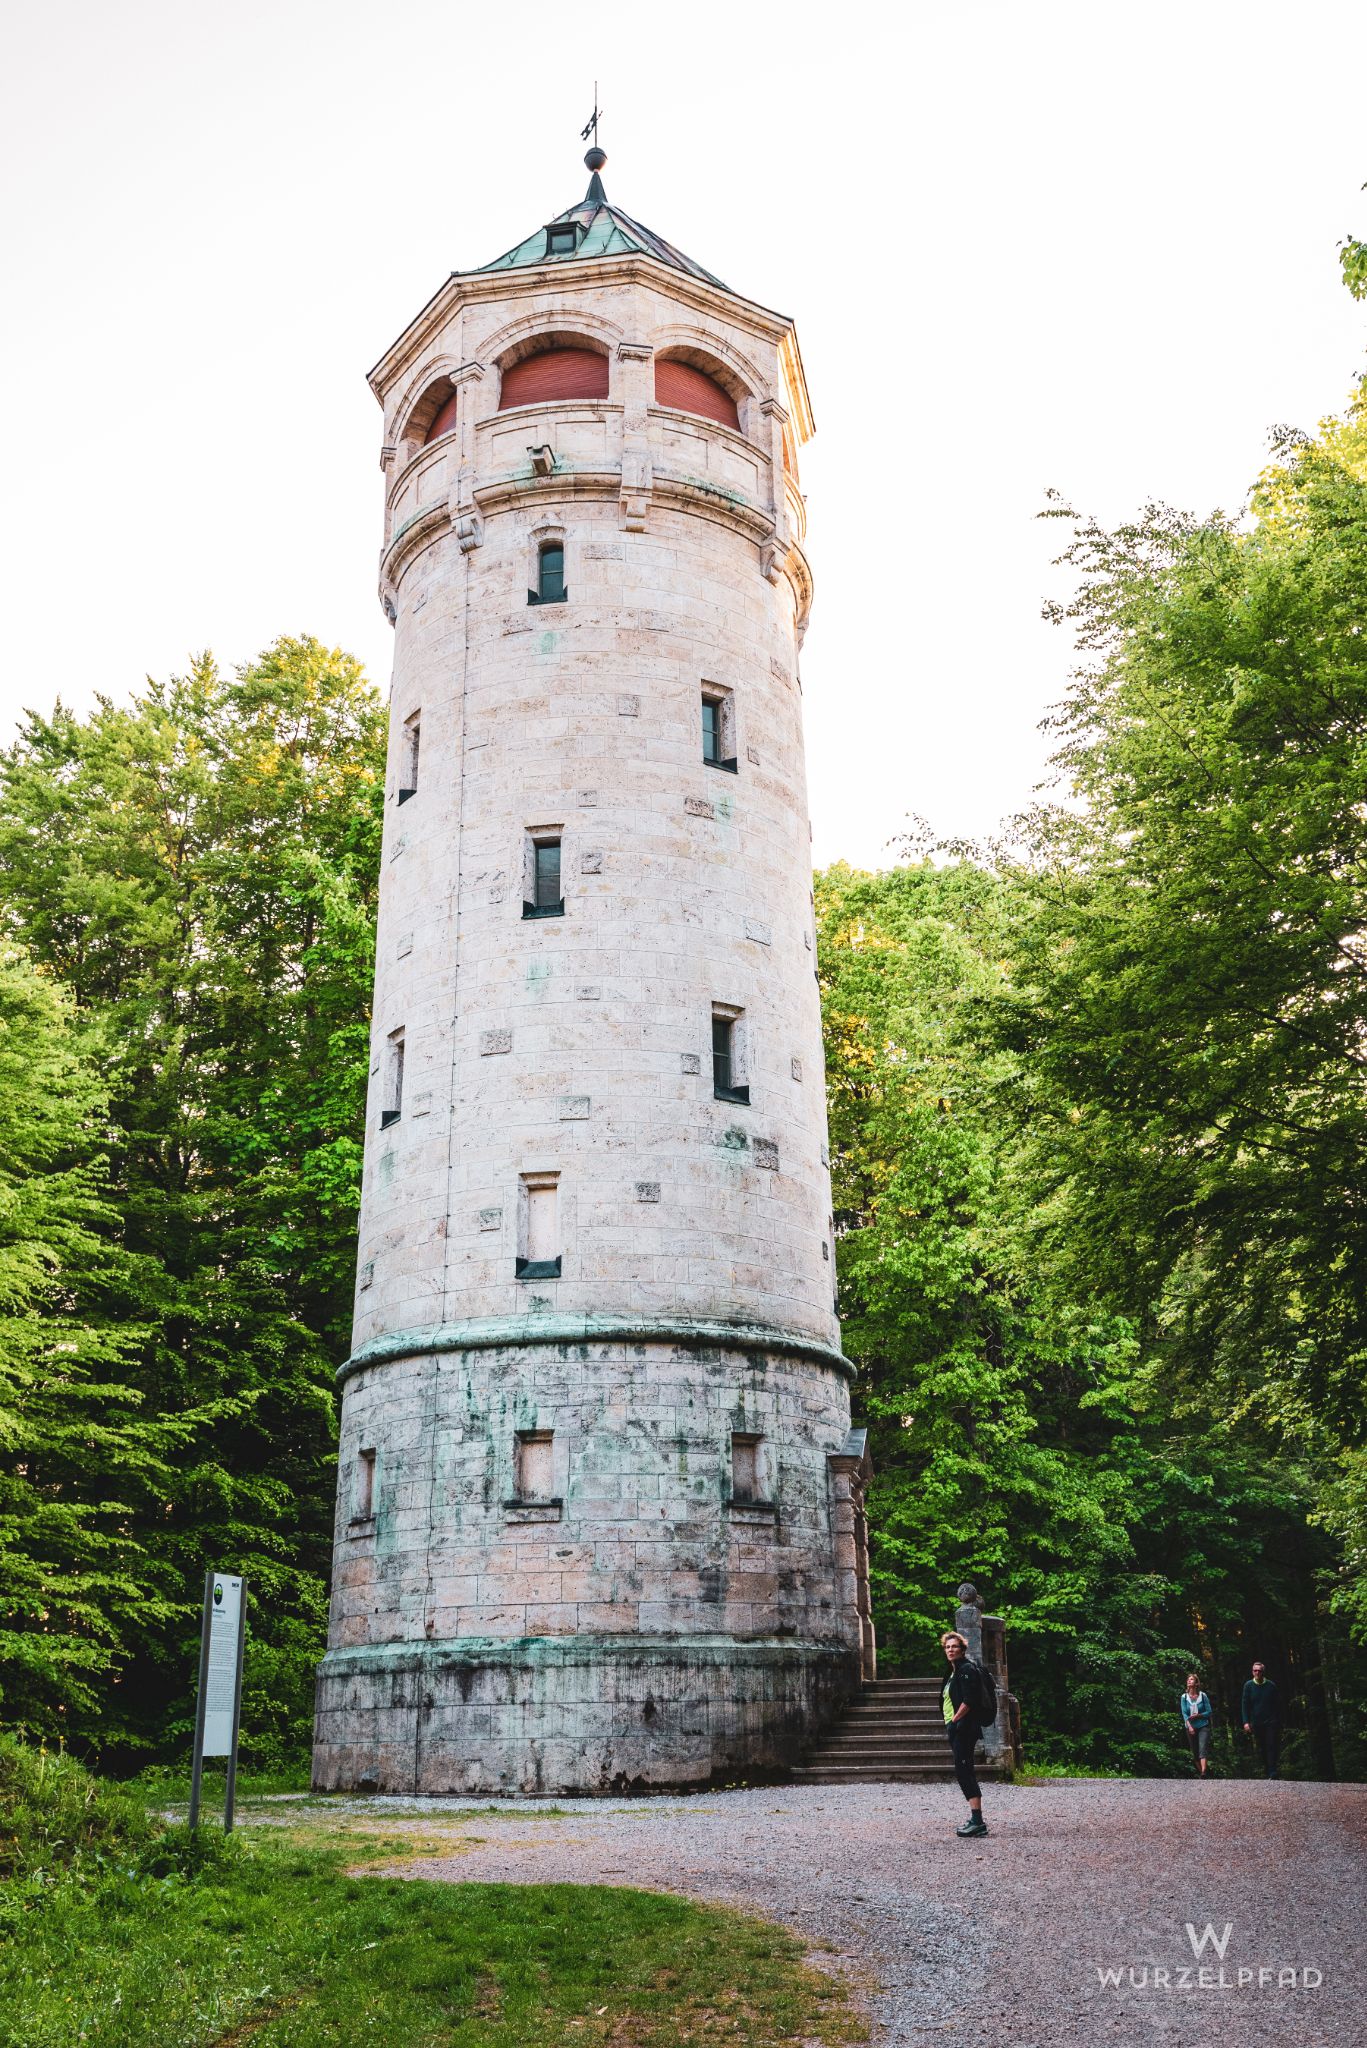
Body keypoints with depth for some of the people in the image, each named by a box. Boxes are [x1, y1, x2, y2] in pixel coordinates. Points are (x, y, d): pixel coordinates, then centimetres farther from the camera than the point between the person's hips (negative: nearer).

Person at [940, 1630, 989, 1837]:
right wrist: (950, 1724, 14)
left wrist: (954, 1721, -17)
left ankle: (977, 1821, -15)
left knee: (963, 1771, -13)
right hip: (955, 1729, 10)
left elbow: (969, 1700, -20)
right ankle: (975, 1819, 14)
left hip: (964, 1728, -10)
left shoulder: (967, 1669, -11)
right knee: (964, 1772, 10)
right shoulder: (953, 1672, 19)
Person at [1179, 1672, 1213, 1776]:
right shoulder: (1184, 1697, 2)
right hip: (1191, 1728, 2)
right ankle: (1200, 1771, 15)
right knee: (1195, 1752, 5)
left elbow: (1209, 1712, 1)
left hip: (1203, 1726, -2)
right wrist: (1189, 1726, -17)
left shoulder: (1202, 1696, -1)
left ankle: (1203, 1773, -28)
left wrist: (1198, 1715, -14)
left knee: (1203, 1749, -17)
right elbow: (1184, 1713, -4)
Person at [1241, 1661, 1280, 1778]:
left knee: (1271, 1747, -10)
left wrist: (1279, 1722, 6)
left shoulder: (1271, 1685, 2)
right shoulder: (1248, 1685, 2)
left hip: (1271, 1722, -1)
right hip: (1256, 1723, 1)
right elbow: (1245, 1705, 1)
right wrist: (1246, 1722, -8)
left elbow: (1276, 1704, 8)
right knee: (1261, 1748, 6)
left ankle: (1272, 1773, -12)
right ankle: (1267, 1771, 16)